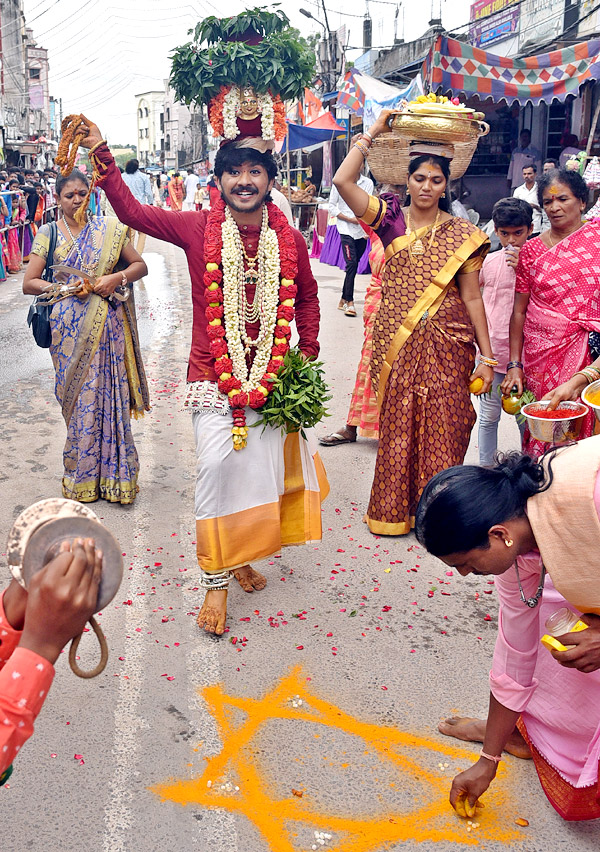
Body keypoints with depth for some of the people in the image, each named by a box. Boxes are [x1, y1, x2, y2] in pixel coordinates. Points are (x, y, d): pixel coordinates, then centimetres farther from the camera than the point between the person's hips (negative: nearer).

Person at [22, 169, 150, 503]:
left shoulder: (109, 229, 5)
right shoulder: (48, 234, 5)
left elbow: (140, 265, 8)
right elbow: (29, 283, 3)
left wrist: (117, 278, -11)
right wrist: (66, 288, -11)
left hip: (107, 325, 0)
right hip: (71, 329, 0)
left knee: (110, 393, -1)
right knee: (79, 397, 4)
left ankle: (114, 473, 12)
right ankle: (83, 475, 19)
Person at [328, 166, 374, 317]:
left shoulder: (368, 183, 7)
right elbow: (331, 206, 2)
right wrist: (349, 219, -7)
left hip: (362, 231, 4)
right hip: (346, 229, -4)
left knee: (353, 266, 9)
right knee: (351, 264, -15)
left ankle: (343, 300, 20)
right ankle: (349, 302, -12)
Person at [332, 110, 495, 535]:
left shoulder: (463, 235, 3)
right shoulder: (391, 218, 3)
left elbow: (471, 297, 2)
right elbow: (343, 180, -9)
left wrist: (487, 357, 0)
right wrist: (373, 133, -4)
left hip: (446, 345, 0)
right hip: (396, 342, 1)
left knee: (441, 428, 1)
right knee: (397, 426, 6)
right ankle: (394, 510, 22)